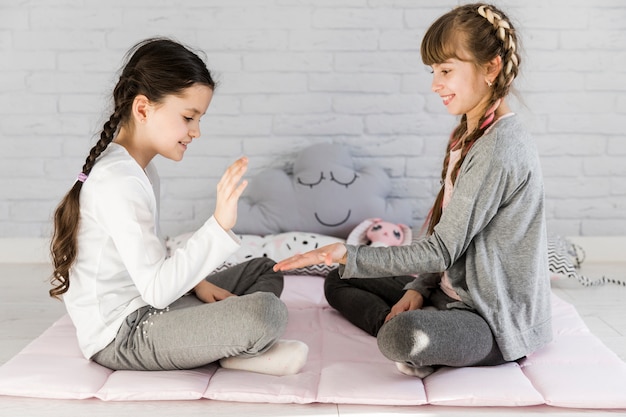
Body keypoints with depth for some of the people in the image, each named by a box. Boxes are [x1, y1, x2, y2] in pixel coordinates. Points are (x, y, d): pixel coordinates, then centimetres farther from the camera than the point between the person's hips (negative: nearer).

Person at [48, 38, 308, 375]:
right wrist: (220, 224, -35)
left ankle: (237, 346, -5)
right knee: (266, 312, -30)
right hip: (121, 334, -11)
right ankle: (240, 351, 1)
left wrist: (195, 282, 1)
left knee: (265, 271, 18)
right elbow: (156, 290, -28)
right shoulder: (117, 183, -23)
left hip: (144, 309, 11)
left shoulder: (140, 170, 11)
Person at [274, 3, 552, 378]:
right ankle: (410, 334, -9)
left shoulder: (498, 148, -22)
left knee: (403, 337, -41)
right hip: (456, 292, 11)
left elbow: (442, 250, -22)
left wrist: (348, 255, -22)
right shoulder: (471, 137, 11)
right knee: (338, 284, 12)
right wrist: (418, 289, 0)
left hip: (500, 319, -11)